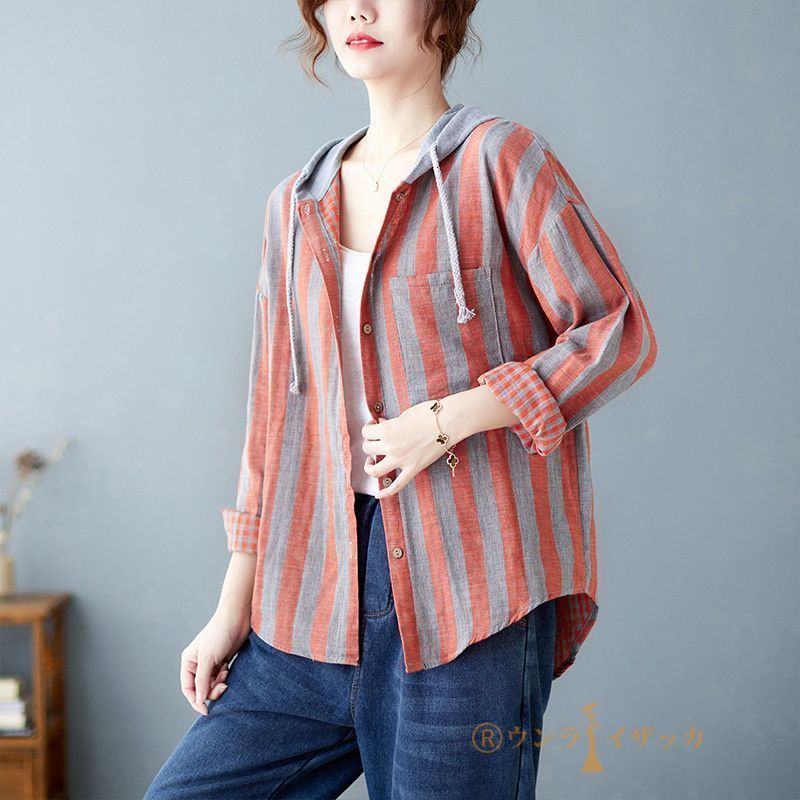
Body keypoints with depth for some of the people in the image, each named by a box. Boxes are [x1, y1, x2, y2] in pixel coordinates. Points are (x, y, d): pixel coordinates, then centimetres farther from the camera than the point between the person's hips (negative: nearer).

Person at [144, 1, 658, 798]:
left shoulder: (498, 159, -2)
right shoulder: (295, 203, 13)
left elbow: (622, 331, -6)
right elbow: (276, 414, 14)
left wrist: (446, 419, -15)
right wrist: (234, 607, 12)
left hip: (467, 590, -5)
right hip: (320, 593, 5)